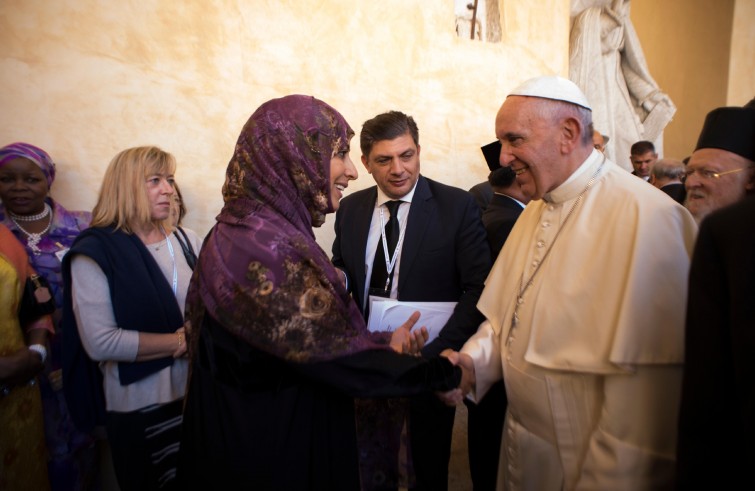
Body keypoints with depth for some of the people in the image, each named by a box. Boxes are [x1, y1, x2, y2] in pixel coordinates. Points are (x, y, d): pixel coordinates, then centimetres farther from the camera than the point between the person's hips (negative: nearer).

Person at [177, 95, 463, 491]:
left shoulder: (269, 231, 2)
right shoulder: (262, 249, -27)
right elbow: (337, 357, -27)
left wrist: (384, 344, 3)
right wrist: (445, 373, -17)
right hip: (271, 455, -9)